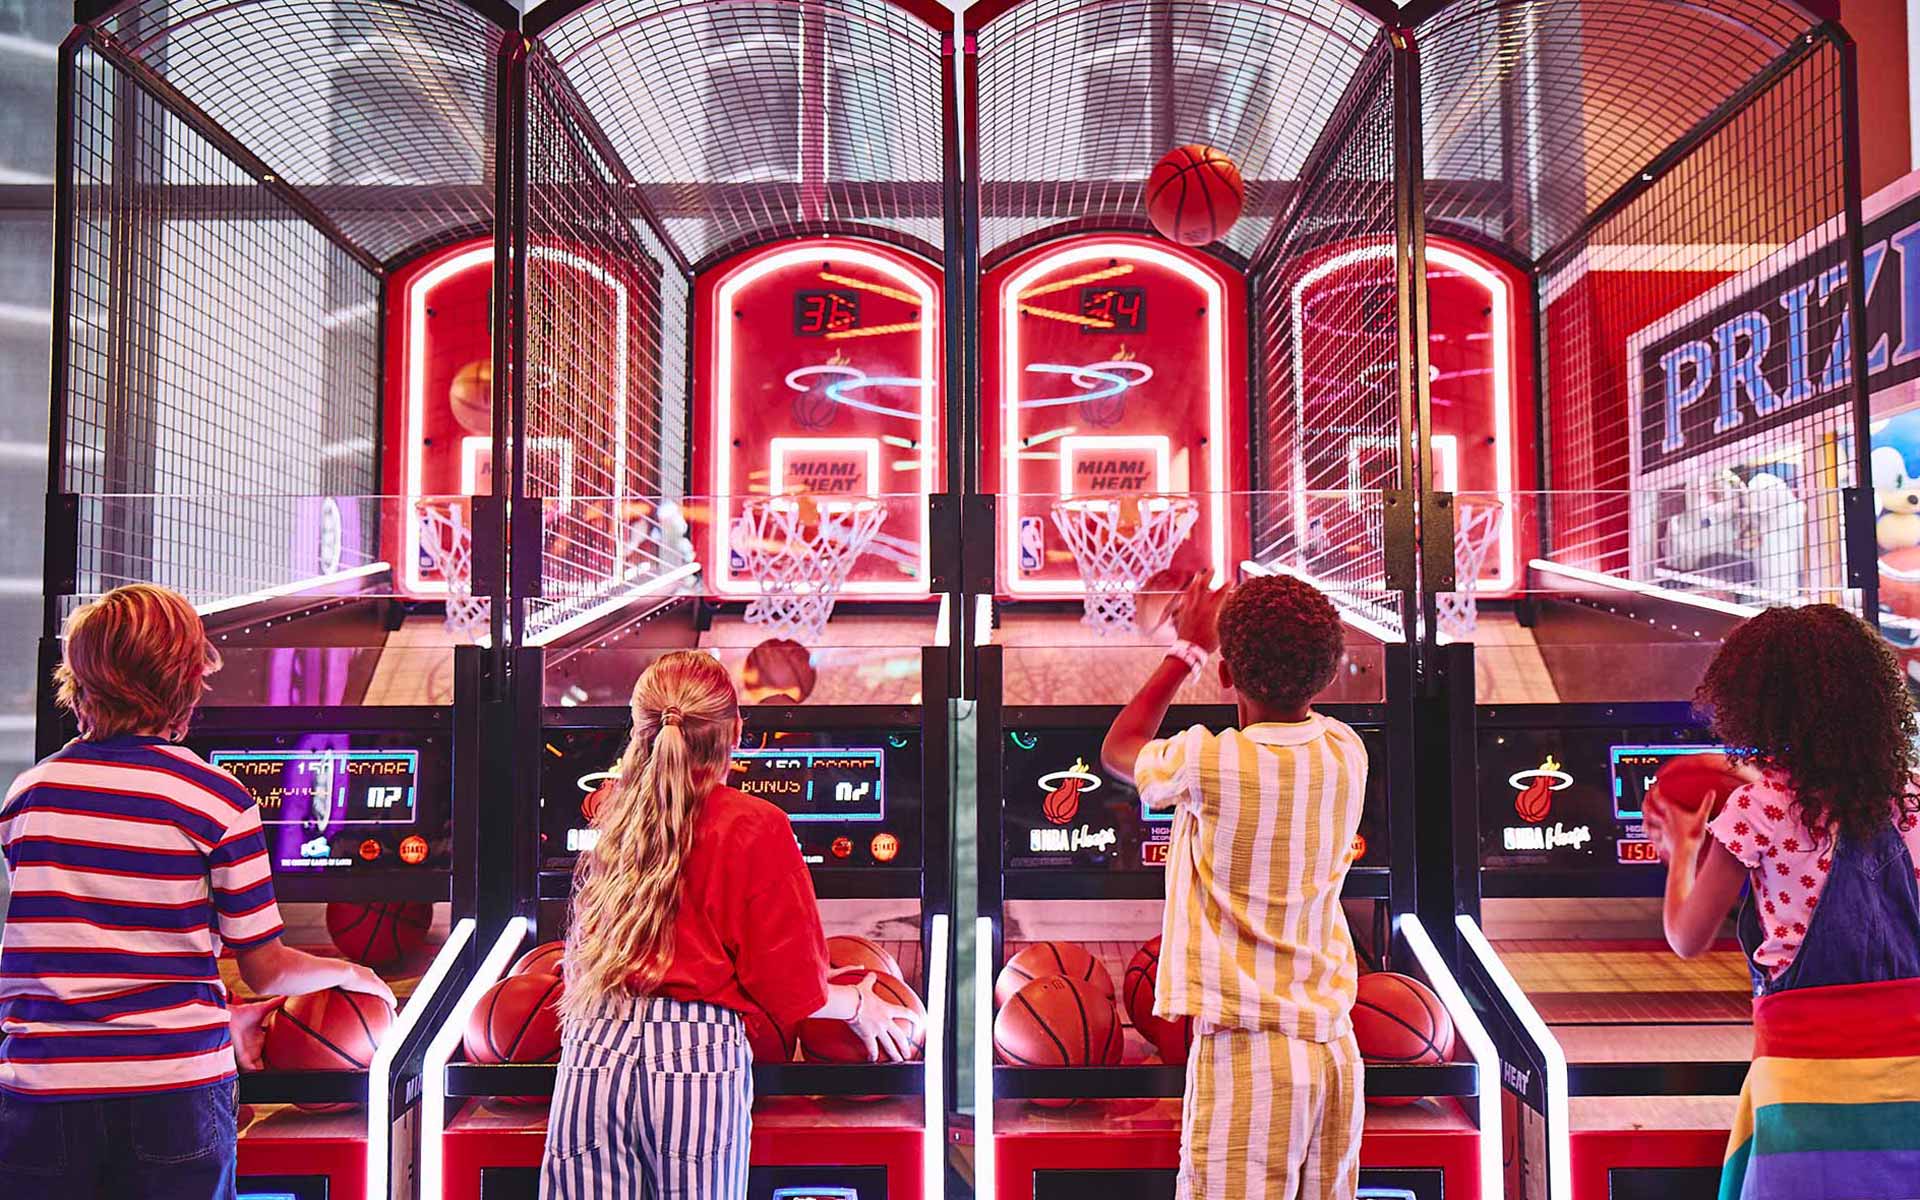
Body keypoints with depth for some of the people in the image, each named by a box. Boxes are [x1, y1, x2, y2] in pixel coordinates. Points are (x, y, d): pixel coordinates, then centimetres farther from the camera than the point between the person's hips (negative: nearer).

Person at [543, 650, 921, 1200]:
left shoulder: (614, 822, 10)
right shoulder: (755, 826, -4)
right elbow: (787, 983, -4)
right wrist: (857, 1005, 16)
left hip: (594, 1053, 4)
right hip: (700, 1057, -4)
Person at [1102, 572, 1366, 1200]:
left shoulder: (1211, 764, -15)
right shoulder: (1348, 753, 0)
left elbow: (1117, 749, 8)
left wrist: (1188, 649, 15)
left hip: (1244, 1054, -6)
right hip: (1335, 1049, 6)